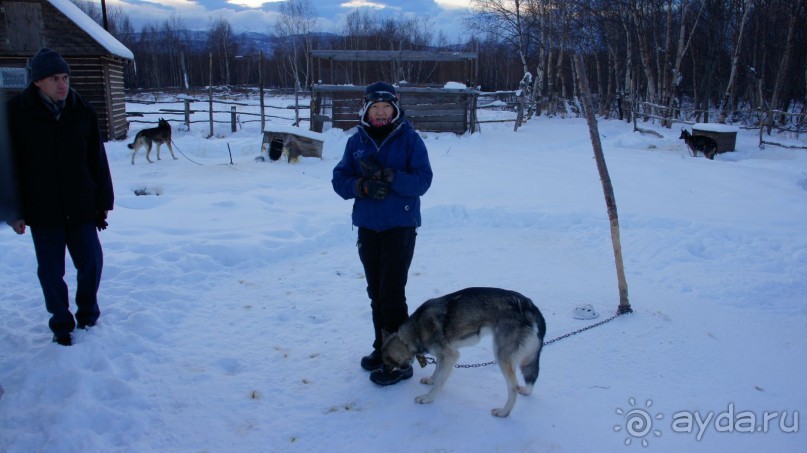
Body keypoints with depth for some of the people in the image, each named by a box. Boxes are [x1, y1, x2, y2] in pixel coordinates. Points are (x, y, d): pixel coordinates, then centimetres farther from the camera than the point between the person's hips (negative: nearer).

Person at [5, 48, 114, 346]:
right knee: (51, 271, 7)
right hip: (41, 210, -2)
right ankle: (61, 324, 24)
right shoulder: (16, 112, -6)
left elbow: (97, 160, 6)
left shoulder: (82, 112, 2)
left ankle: (87, 313, 30)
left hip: (81, 207, 2)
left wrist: (103, 201, 6)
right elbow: (10, 165, -4)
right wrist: (14, 211, -6)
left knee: (91, 261, 6)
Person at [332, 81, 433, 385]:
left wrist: (386, 175, -26)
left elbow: (422, 180, -13)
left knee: (392, 293, -6)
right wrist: (363, 186, -18)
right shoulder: (357, 141, 6)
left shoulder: (409, 138, -6)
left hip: (400, 226, -5)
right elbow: (340, 179, 2)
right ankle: (382, 348, 29)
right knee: (376, 292, 13)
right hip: (367, 226, 5)